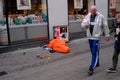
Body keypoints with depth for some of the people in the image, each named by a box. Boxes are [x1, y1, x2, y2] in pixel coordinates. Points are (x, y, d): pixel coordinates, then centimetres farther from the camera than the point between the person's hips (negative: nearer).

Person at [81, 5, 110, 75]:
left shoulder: (101, 17, -7)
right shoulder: (87, 16, 6)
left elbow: (105, 26, -1)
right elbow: (82, 24, 10)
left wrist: (107, 35, 2)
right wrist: (85, 25, -14)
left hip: (96, 37, -5)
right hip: (89, 36, 6)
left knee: (95, 52, -8)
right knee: (93, 52, 18)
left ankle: (92, 68, -7)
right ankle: (97, 63, 37)